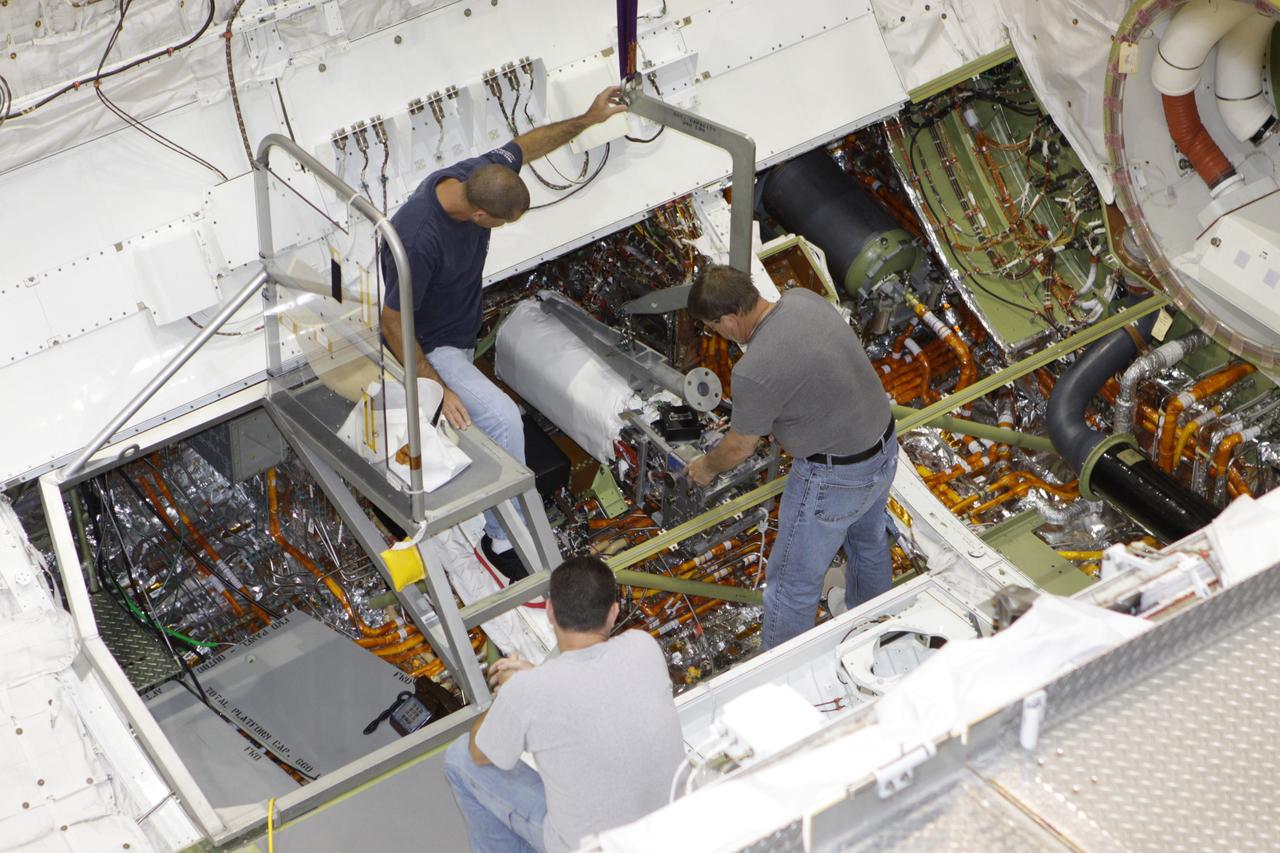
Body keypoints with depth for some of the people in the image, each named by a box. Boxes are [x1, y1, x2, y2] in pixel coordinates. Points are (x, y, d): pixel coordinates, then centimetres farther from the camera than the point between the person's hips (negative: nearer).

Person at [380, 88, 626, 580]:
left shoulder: (474, 174, -19)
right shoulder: (419, 239, -40)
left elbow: (527, 145, 3)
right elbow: (394, 322, -30)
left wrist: (587, 119, -3)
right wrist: (438, 390, -31)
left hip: (459, 336, 9)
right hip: (427, 350, -9)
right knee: (501, 419, -24)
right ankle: (504, 539, -13)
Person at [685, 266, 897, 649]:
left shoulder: (754, 372, -30)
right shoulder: (803, 298, -7)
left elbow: (740, 447, -12)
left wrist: (706, 467, 11)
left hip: (835, 479, -9)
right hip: (884, 447, 9)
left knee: (793, 584, 10)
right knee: (868, 540, 35)